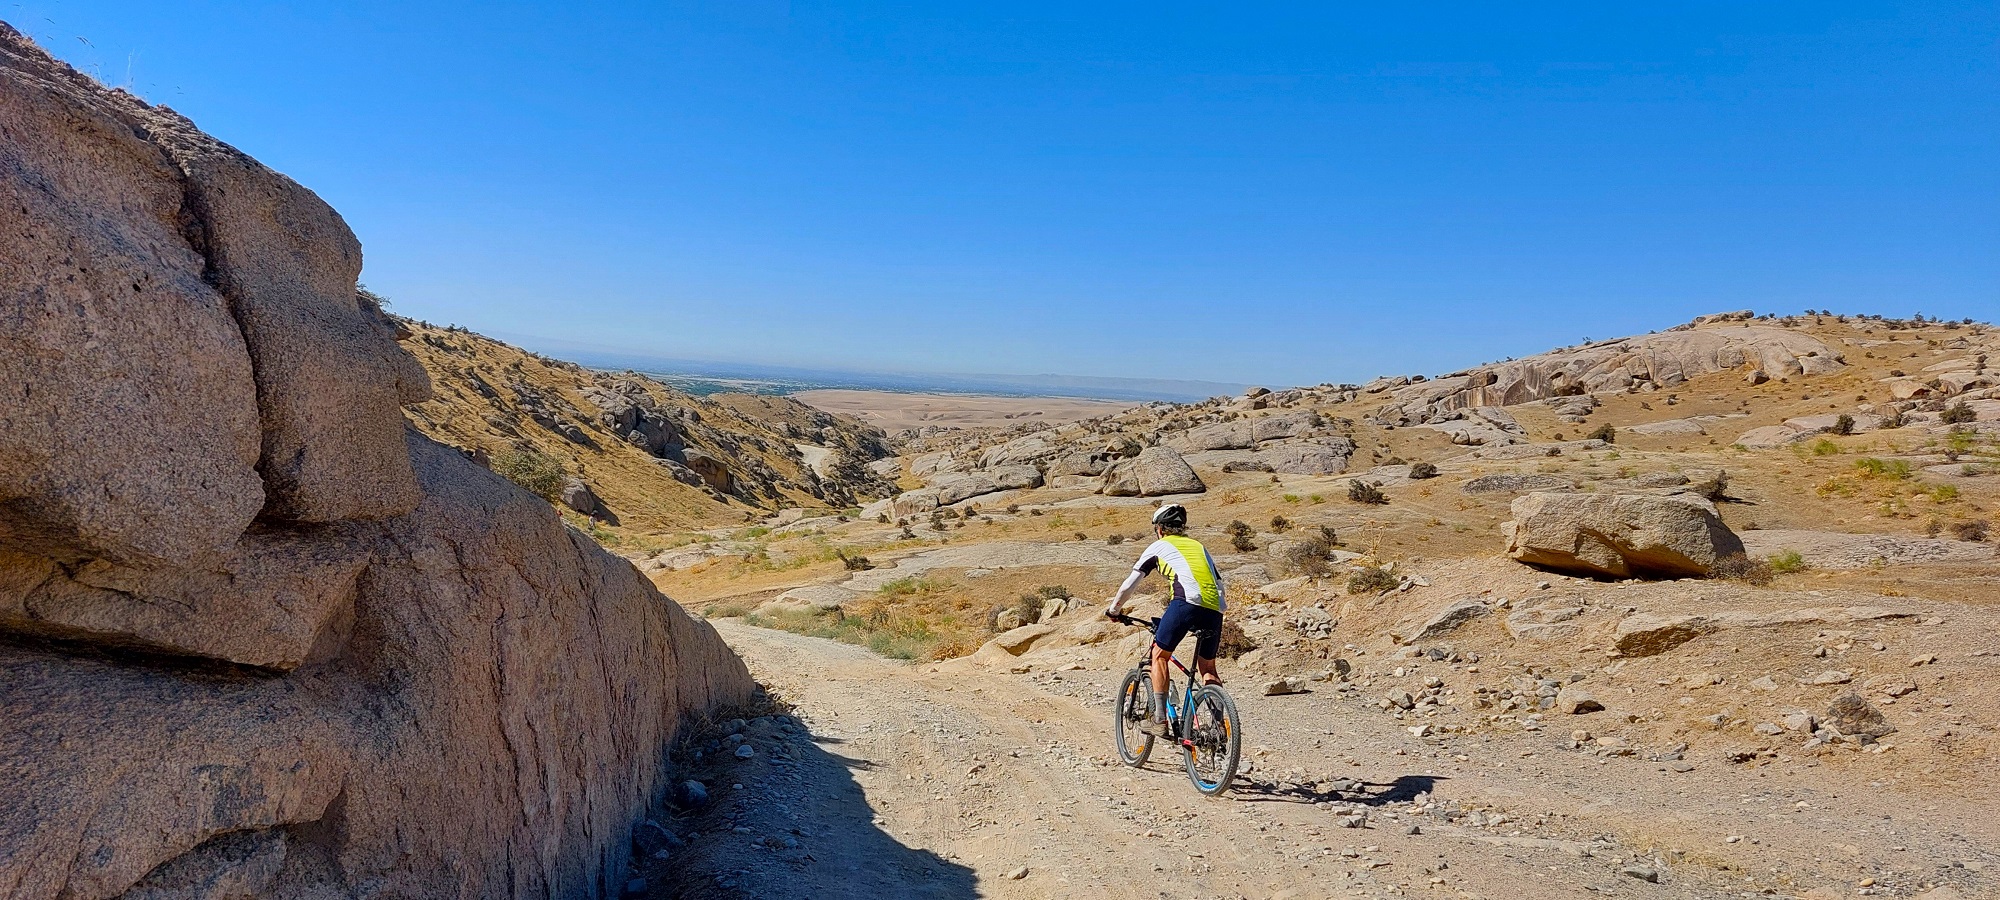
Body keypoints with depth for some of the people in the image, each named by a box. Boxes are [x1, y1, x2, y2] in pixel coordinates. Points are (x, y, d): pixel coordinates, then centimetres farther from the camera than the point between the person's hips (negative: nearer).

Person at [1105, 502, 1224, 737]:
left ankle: (1160, 720, 7)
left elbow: (1129, 585, 21)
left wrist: (1114, 609, 36)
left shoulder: (1159, 546, 19)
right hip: (1214, 610, 5)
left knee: (1160, 655, 13)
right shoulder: (1199, 546, 32)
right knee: (1208, 668, 20)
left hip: (1187, 601, -5)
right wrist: (1215, 624, 40)